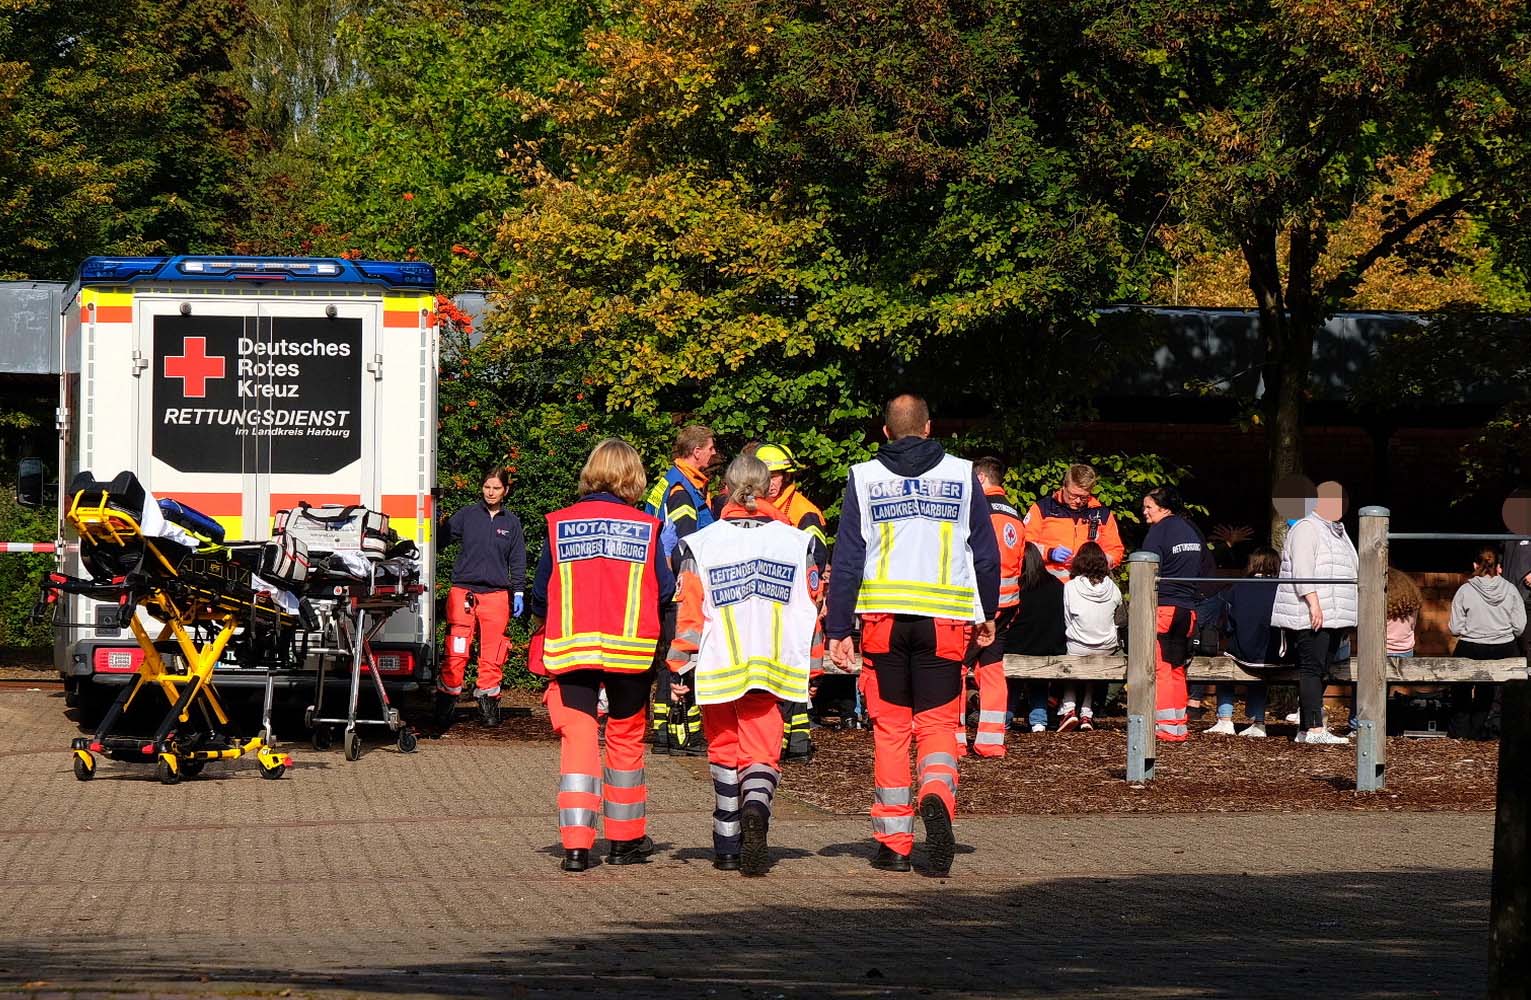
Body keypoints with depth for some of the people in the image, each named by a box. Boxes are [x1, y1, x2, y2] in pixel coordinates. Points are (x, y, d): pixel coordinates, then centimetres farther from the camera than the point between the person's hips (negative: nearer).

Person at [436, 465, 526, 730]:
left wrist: (518, 593, 9)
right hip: (463, 591, -1)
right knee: (456, 651, -6)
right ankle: (446, 704, 0)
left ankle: (487, 703, 13)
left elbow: (517, 560, 14)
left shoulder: (511, 522, 11)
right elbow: (441, 538, 5)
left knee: (492, 654, 2)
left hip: (496, 594, 1)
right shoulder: (467, 515, 7)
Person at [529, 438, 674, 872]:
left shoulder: (560, 525, 1)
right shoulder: (645, 528, -1)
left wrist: (541, 624, 25)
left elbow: (540, 593, 5)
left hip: (572, 647, 0)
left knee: (577, 739, 1)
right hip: (630, 649, 0)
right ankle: (625, 840, 23)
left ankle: (576, 844, -9)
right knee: (626, 739, 14)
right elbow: (665, 592, 1)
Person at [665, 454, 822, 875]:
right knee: (762, 749, 0)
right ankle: (755, 809, -32)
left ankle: (728, 844, 16)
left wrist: (680, 666, 5)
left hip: (719, 667, 0)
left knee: (724, 749, 14)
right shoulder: (796, 541, 3)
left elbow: (689, 611, -3)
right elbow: (810, 607, 5)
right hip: (772, 666, 0)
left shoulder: (702, 543, -1)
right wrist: (812, 666, 13)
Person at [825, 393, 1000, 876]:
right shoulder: (962, 476, 5)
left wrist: (838, 630, 4)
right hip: (944, 619, 0)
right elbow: (986, 552, 10)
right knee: (937, 724, 3)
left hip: (883, 617, 0)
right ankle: (937, 797, -27)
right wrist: (988, 613, 24)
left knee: (890, 729, 7)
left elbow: (846, 559, 1)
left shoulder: (862, 478, 3)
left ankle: (894, 842, 5)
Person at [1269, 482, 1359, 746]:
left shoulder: (1338, 533, 24)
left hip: (1332, 616, 10)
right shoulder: (1306, 529, -8)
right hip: (1310, 616, -10)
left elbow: (1349, 574, 31)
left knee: (1321, 672, 8)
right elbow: (1303, 570, -18)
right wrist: (1313, 603, -26)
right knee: (1312, 668, -13)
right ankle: (1314, 729, -18)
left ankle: (1305, 729, 10)